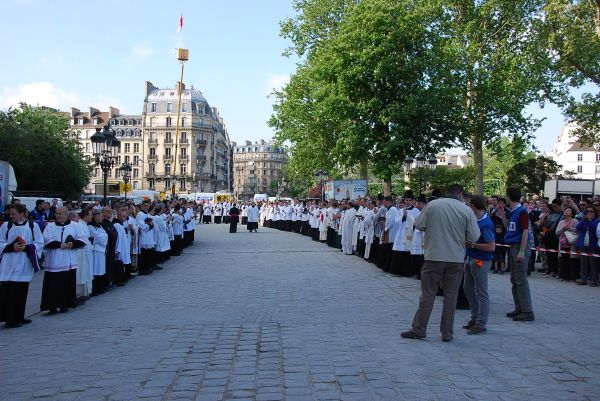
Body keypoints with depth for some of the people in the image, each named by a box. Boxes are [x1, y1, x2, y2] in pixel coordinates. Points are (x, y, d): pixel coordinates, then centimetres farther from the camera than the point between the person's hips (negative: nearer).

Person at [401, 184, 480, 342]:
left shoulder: (433, 205, -3)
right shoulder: (466, 210, -3)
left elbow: (419, 225, 1)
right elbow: (474, 237, -3)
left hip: (434, 256, 0)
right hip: (456, 259, 0)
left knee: (427, 294, 6)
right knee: (450, 296, 9)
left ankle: (419, 330, 10)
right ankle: (447, 333, 14)